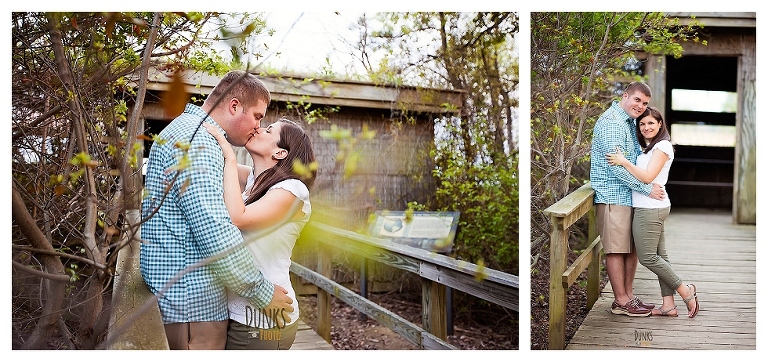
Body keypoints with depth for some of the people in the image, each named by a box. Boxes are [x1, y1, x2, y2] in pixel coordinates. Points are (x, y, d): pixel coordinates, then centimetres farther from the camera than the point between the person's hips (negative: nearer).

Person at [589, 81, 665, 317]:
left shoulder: (630, 122, 16)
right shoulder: (611, 122, -16)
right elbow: (618, 166, -23)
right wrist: (647, 189, -18)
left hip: (630, 195, 10)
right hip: (613, 194, -10)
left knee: (633, 247, 13)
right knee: (616, 249, -3)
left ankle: (628, 295, 22)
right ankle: (621, 301, 5)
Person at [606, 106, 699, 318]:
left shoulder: (662, 146, -11)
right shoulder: (647, 148, 19)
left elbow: (647, 177, -20)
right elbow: (641, 175, 15)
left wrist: (624, 162, -17)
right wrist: (622, 161, 4)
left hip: (650, 209, -10)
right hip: (652, 208, 10)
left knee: (647, 257, -6)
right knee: (659, 256, 9)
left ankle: (685, 291, 5)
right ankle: (668, 305, 12)